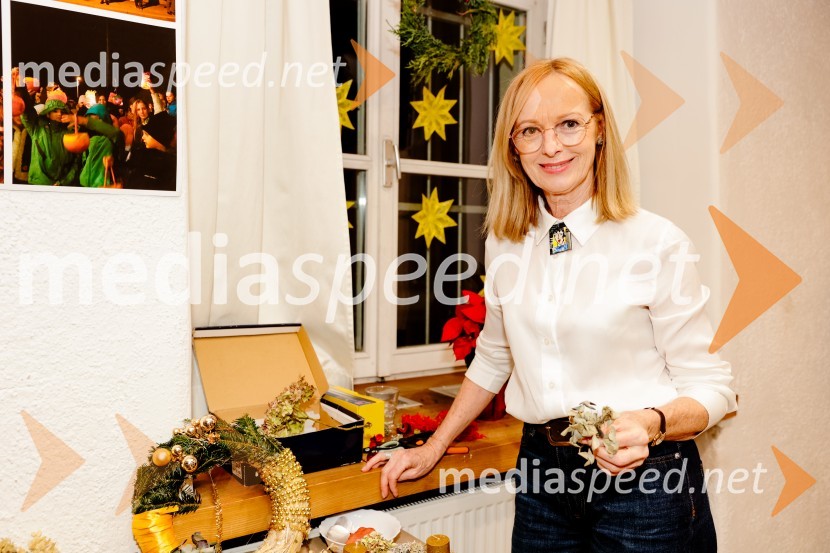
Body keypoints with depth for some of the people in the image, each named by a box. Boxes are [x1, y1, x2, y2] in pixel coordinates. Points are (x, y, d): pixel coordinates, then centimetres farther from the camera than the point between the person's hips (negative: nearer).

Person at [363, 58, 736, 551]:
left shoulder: (657, 243, -12)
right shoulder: (504, 243, 1)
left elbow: (710, 385, -7)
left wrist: (650, 424, -27)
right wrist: (432, 449, 14)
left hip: (642, 478, -3)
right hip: (542, 477, 4)